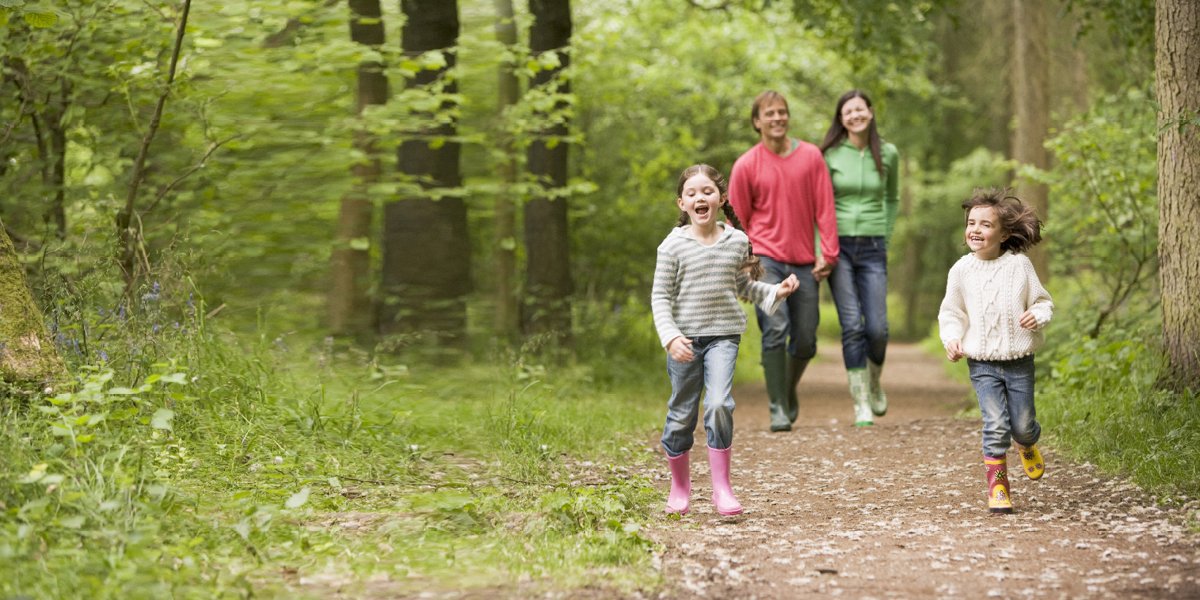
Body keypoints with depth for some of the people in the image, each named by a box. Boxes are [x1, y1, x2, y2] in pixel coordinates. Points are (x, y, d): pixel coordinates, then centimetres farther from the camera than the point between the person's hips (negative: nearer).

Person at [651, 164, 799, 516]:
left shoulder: (737, 242, 4)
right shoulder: (674, 245, -5)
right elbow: (660, 296, -5)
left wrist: (775, 292, 5)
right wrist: (670, 337, -17)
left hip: (723, 335, 1)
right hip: (685, 339, -1)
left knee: (719, 404, -18)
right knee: (681, 415, 7)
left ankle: (721, 487, -10)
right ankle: (680, 487, 27)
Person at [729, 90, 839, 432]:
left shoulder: (811, 156, 3)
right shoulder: (746, 166, -1)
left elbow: (824, 208, 3)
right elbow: (738, 221, 5)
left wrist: (828, 254, -3)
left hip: (804, 263, 2)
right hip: (766, 259, -2)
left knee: (805, 342, 5)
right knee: (775, 331, -17)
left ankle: (790, 390, 34)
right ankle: (778, 409, -11)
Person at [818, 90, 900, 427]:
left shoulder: (887, 155, 4)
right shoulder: (829, 155, -2)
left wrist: (886, 238, 11)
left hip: (872, 248, 2)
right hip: (838, 247, -2)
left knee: (877, 327, -5)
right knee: (852, 326, -9)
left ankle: (875, 383, 25)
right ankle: (860, 403, -3)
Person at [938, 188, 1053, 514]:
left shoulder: (1019, 265, -5)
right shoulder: (962, 270, -1)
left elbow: (1043, 301, 3)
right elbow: (951, 312, 9)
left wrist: (1037, 316, -18)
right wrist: (952, 339, -7)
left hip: (1019, 361, 0)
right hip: (982, 363, 0)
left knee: (1022, 425, 7)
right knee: (995, 425, -11)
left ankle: (1027, 444, 44)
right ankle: (997, 486, -1)